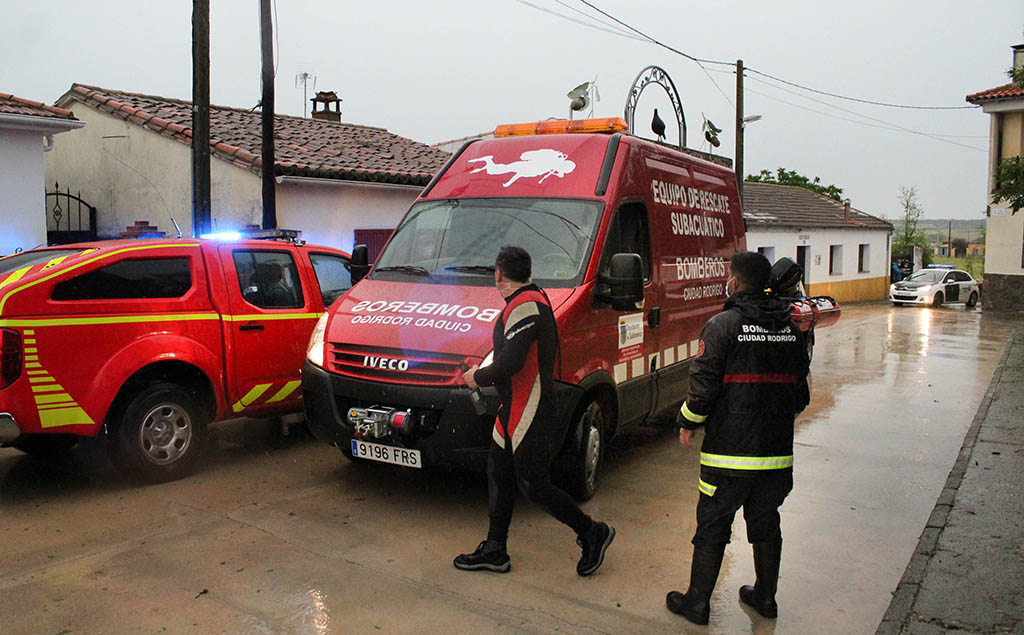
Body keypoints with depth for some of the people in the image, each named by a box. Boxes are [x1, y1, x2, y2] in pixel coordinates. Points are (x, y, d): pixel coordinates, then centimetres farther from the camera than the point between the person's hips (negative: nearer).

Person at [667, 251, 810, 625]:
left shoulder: (723, 324, -12)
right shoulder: (790, 328, 7)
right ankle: (765, 597, 31)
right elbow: (800, 390, 14)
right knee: (765, 522, 19)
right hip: (777, 451, 6)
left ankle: (697, 602, 14)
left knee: (712, 525, 5)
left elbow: (704, 384, -14)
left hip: (729, 451, -5)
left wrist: (688, 422, 2)